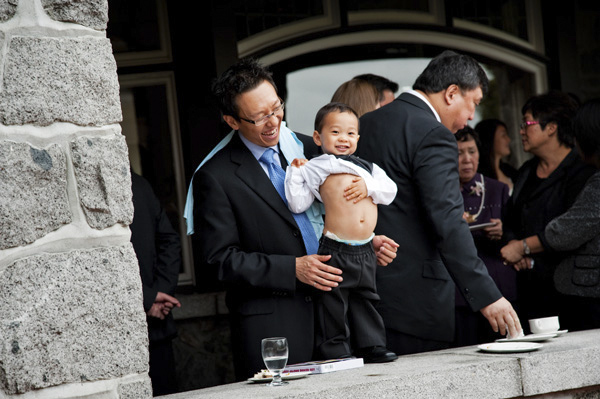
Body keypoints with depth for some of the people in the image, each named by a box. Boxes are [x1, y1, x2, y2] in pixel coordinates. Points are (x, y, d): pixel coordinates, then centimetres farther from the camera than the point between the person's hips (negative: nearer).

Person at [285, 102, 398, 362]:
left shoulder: (367, 167, 17)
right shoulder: (316, 169, 1)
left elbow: (390, 190, 10)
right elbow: (297, 204, -5)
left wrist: (369, 187, -6)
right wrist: (295, 172, -8)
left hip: (365, 251, 5)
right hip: (335, 250, -5)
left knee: (365, 298, 14)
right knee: (333, 302, -1)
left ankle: (372, 347, 23)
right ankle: (336, 351, 9)